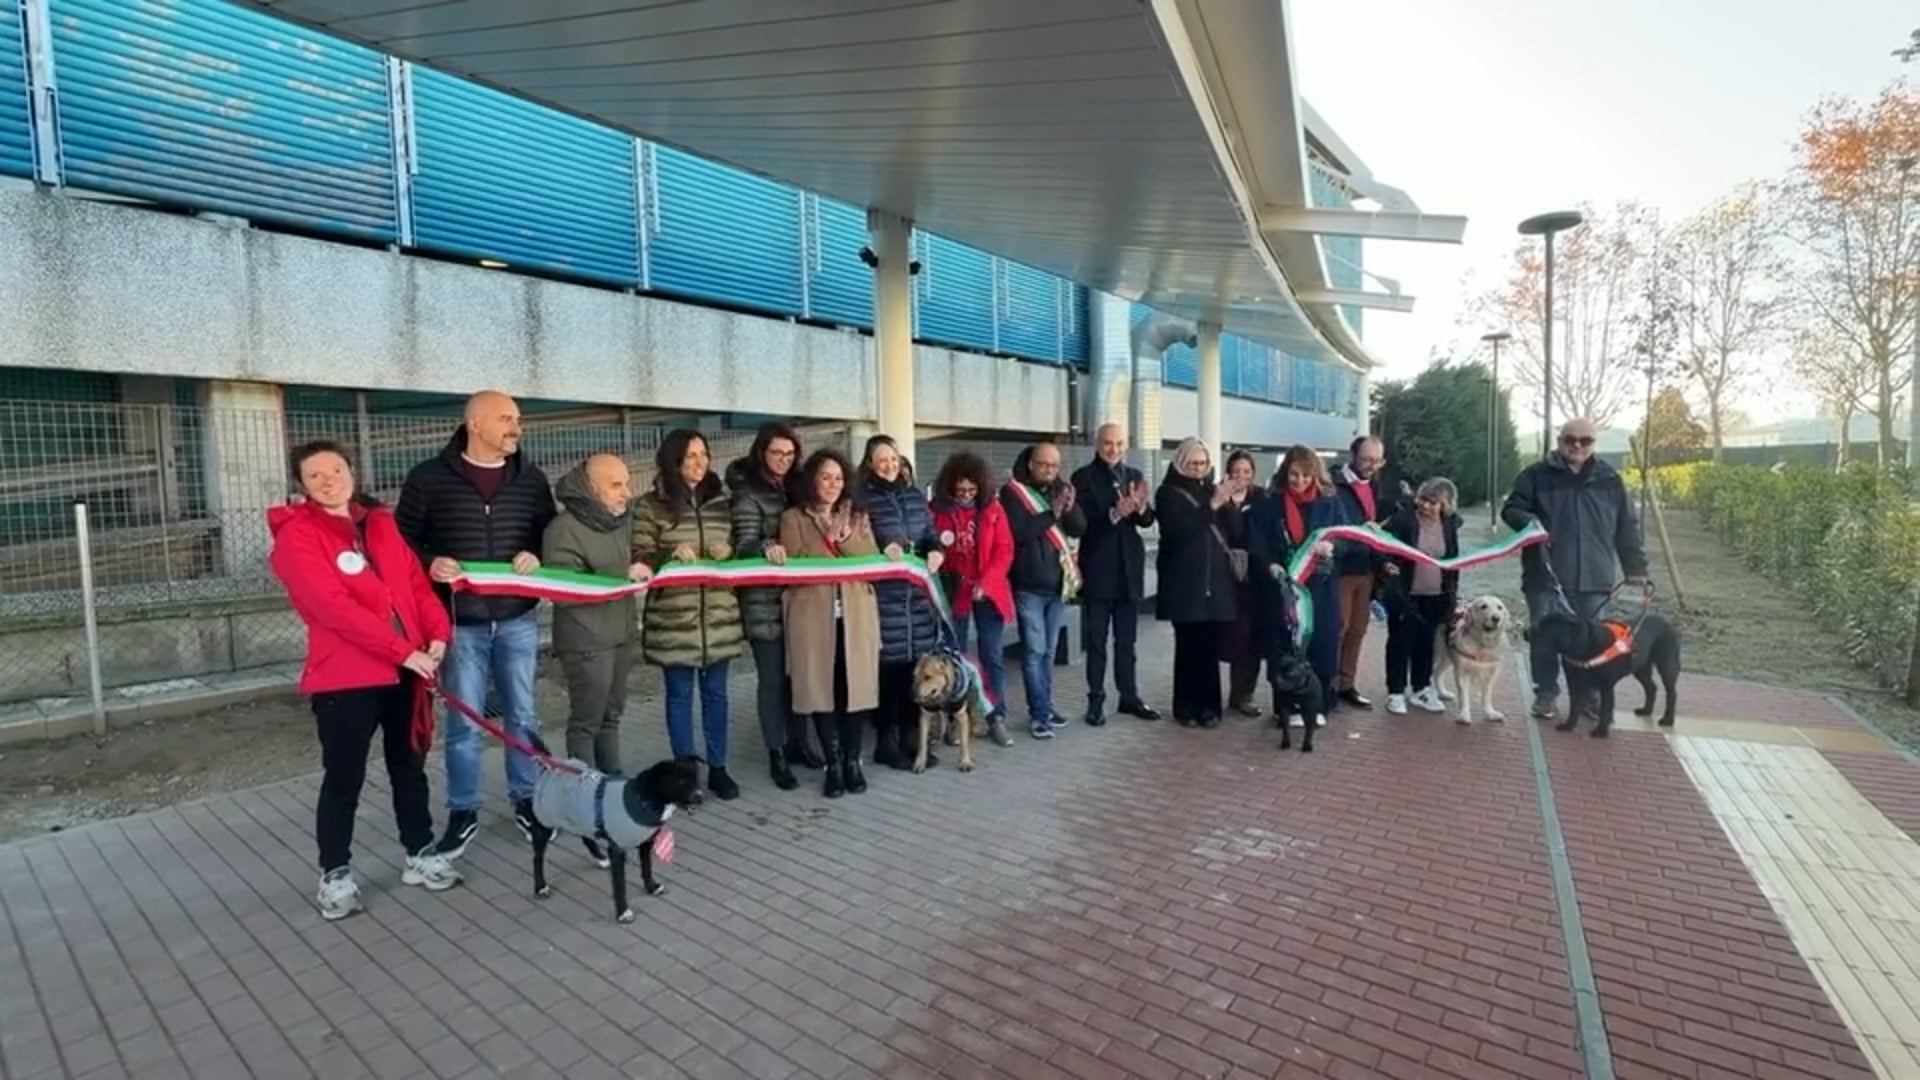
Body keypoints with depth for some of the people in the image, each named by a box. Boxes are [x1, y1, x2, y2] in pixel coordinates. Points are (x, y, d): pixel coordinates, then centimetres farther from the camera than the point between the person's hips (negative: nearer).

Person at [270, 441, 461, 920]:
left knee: (410, 767, 16)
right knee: (344, 778, 5)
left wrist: (436, 634, -9)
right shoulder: (296, 536, -8)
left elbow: (416, 581, 9)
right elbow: (333, 607, -18)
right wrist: (403, 651, -21)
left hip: (406, 670, 6)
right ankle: (335, 875, 22)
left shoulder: (381, 524, 12)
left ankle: (420, 855, 29)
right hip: (345, 677, -5)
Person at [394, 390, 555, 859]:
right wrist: (429, 564, -17)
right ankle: (463, 811, 23)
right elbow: (402, 539, 2)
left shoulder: (531, 479, 4)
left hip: (518, 619, 2)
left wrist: (536, 557, -11)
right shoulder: (428, 478, -3)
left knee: (521, 716, 12)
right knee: (464, 722, 6)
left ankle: (525, 801, 27)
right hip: (460, 622, -2)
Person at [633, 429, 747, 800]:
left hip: (719, 617, 3)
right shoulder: (651, 506, -3)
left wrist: (728, 553, -7)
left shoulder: (721, 501, 9)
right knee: (680, 694, 8)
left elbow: (736, 551, 15)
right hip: (673, 619, -3)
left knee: (716, 693, 11)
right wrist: (671, 554, -21)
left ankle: (717, 768, 23)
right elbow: (639, 559, -5)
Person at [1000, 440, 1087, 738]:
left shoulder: (1060, 490, 11)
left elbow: (1080, 528, 3)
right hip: (1028, 586, -5)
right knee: (1034, 651, -4)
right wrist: (1052, 513, -22)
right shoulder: (1013, 492, -6)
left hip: (1057, 584, 5)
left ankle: (1045, 706, 21)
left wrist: (1070, 506, -16)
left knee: (1049, 651, 12)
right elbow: (1017, 531, -19)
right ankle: (1039, 713, 1)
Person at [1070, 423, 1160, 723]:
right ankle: (1096, 700, 12)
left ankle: (1130, 696, 23)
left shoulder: (1134, 475, 9)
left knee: (1127, 640, 14)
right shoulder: (1083, 476, -6)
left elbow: (1147, 521, 2)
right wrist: (1114, 513, -29)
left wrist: (1141, 507, -19)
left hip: (1129, 568, 5)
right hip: (1098, 569, -5)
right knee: (1096, 641, 5)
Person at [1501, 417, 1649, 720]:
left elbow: (1627, 527, 13)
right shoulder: (1537, 475, 2)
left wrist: (1635, 566, 10)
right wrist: (1528, 522, -22)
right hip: (1546, 576, -2)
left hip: (1593, 578, 2)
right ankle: (1546, 694, 14)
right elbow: (1511, 509, 0)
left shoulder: (1609, 479, 10)